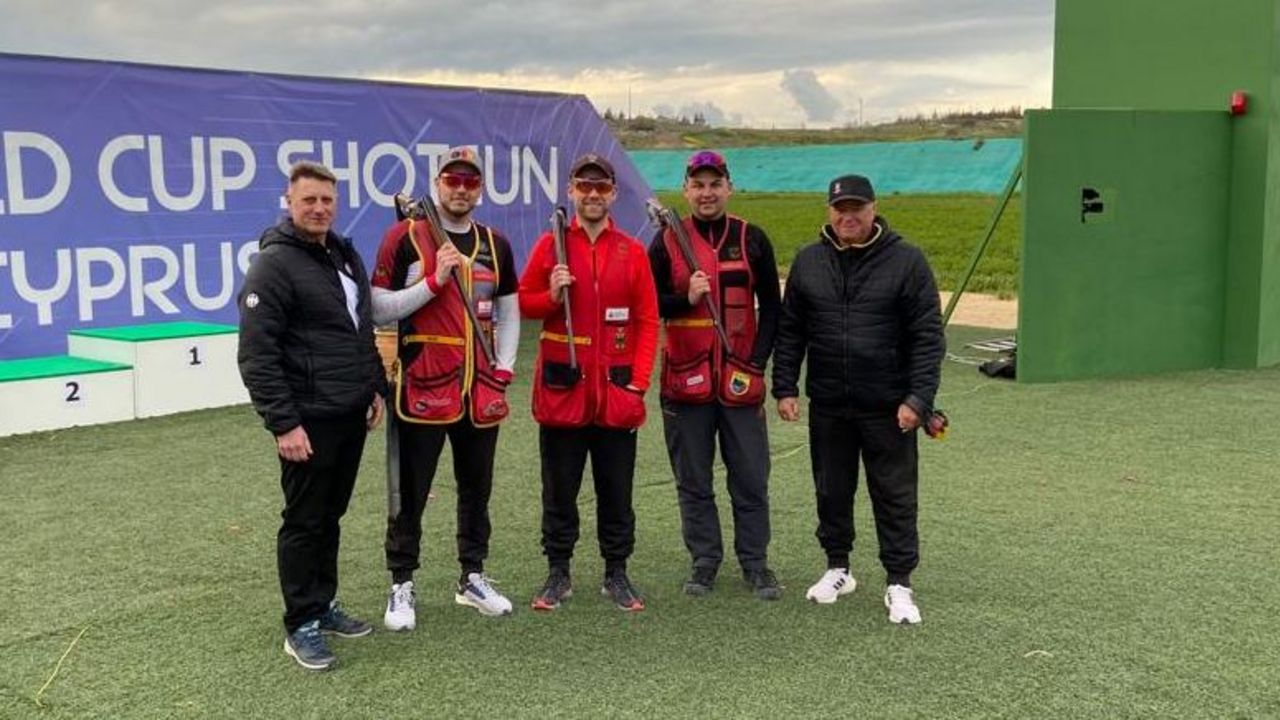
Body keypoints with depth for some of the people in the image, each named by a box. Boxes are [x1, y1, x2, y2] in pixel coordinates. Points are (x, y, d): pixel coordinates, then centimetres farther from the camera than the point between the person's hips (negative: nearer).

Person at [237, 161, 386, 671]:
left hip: (351, 415, 8)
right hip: (308, 421, -7)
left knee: (331, 515, 16)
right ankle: (301, 625, 13)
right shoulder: (273, 264, -13)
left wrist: (377, 387, 18)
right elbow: (257, 356, -18)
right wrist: (283, 423, -21)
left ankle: (325, 605, 28)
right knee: (305, 522, 2)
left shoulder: (346, 255, 13)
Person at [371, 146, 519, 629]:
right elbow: (379, 310, -8)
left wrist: (503, 369, 4)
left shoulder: (495, 244, 10)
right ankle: (401, 586, 17)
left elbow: (508, 313, 16)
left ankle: (472, 578, 30)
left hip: (481, 391, 5)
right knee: (410, 493, 4)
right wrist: (434, 281, -17)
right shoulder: (406, 237, -5)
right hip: (422, 389, -5)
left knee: (477, 488, 15)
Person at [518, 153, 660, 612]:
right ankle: (558, 573, 20)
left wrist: (638, 383, -4)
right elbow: (523, 303, 6)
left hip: (616, 391, 1)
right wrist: (552, 295, -15)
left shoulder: (632, 251, 4)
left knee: (616, 489, 8)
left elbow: (648, 322, 3)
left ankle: (616, 574, 21)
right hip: (562, 389, 0)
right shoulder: (550, 245, 2)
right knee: (559, 489, 8)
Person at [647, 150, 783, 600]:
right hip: (685, 378, 0)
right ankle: (705, 561, 21)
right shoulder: (666, 242, 2)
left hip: (740, 380, 0)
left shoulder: (752, 239, 4)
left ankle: (755, 563, 18)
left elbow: (772, 306, 7)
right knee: (693, 481, 8)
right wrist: (686, 298, -15)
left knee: (751, 478, 5)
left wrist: (756, 362, -3)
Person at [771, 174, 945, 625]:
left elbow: (928, 336, -6)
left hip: (888, 408, -3)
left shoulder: (906, 261, -5)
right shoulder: (809, 262, 5)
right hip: (827, 406, 3)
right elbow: (789, 331, 10)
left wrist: (918, 398, -13)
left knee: (895, 496, 4)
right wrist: (784, 388, 3)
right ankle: (838, 568, 31)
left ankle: (899, 583, 15)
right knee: (832, 491, 14)